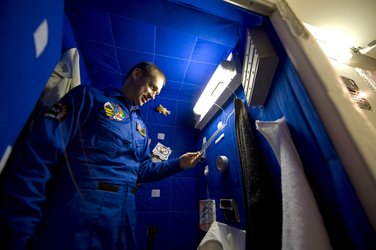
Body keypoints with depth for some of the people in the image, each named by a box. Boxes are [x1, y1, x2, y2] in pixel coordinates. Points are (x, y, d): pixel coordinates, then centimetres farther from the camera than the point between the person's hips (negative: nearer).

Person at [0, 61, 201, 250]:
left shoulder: (141, 127, 13)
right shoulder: (89, 96, -4)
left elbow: (141, 170, 13)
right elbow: (38, 157, -12)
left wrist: (178, 164, 2)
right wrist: (19, 233, -14)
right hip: (73, 219, -6)